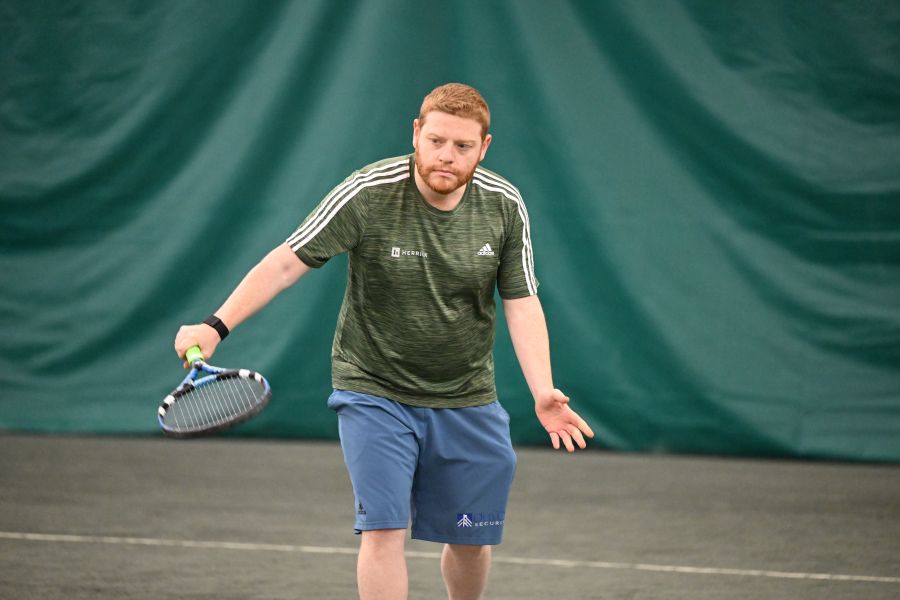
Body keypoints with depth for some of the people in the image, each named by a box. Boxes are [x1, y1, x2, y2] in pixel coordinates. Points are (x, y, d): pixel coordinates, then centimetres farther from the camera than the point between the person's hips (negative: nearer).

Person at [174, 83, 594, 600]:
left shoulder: (506, 207, -8)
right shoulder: (367, 194, -19)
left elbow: (522, 304, -6)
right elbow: (286, 263, -19)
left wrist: (542, 392, -21)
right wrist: (217, 326, -31)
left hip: (467, 400, 3)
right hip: (375, 392, -3)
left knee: (471, 538, 10)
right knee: (383, 529, -15)